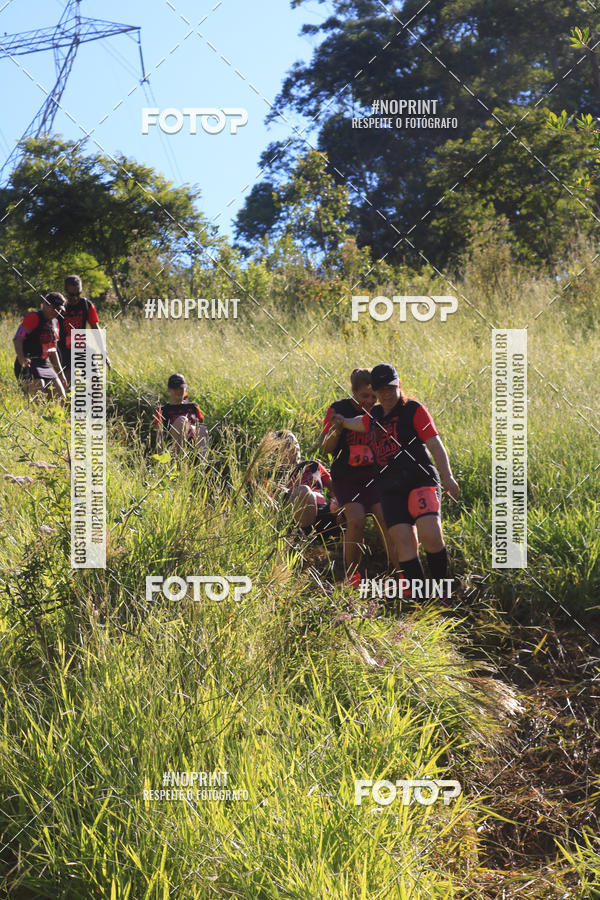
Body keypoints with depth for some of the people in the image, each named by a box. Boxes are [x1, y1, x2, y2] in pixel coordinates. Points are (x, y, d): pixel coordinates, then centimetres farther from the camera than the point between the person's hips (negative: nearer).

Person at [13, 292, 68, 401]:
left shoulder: (54, 322, 18)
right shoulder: (34, 317, -9)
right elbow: (17, 338, -19)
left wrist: (60, 373, 24)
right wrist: (21, 357, -36)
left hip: (45, 366, 9)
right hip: (28, 365, -9)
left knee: (61, 399, 3)